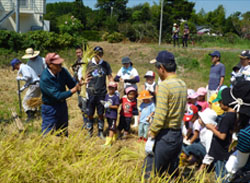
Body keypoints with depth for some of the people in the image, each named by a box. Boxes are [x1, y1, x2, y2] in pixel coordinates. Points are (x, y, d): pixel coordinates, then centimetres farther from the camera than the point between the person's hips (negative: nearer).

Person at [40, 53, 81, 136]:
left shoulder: (63, 71, -8)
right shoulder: (45, 78, -26)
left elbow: (72, 84, -2)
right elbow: (58, 96, -28)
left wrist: (79, 84, -24)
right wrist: (74, 90, -33)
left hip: (62, 105, 6)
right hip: (50, 108, -6)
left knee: (63, 133, 19)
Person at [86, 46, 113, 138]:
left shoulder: (105, 64, 3)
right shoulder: (89, 64, -2)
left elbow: (110, 77, 10)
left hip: (102, 92, 1)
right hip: (91, 92, -1)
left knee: (101, 114, 8)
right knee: (90, 114, 6)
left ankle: (100, 132, 21)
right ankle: (89, 132, 21)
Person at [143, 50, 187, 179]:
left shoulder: (164, 85, -16)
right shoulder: (182, 84, 9)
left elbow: (160, 116, -20)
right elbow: (181, 110, 10)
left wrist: (152, 133, -8)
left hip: (165, 136, -8)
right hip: (178, 134, 9)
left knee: (149, 173, -1)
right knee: (171, 173, 18)